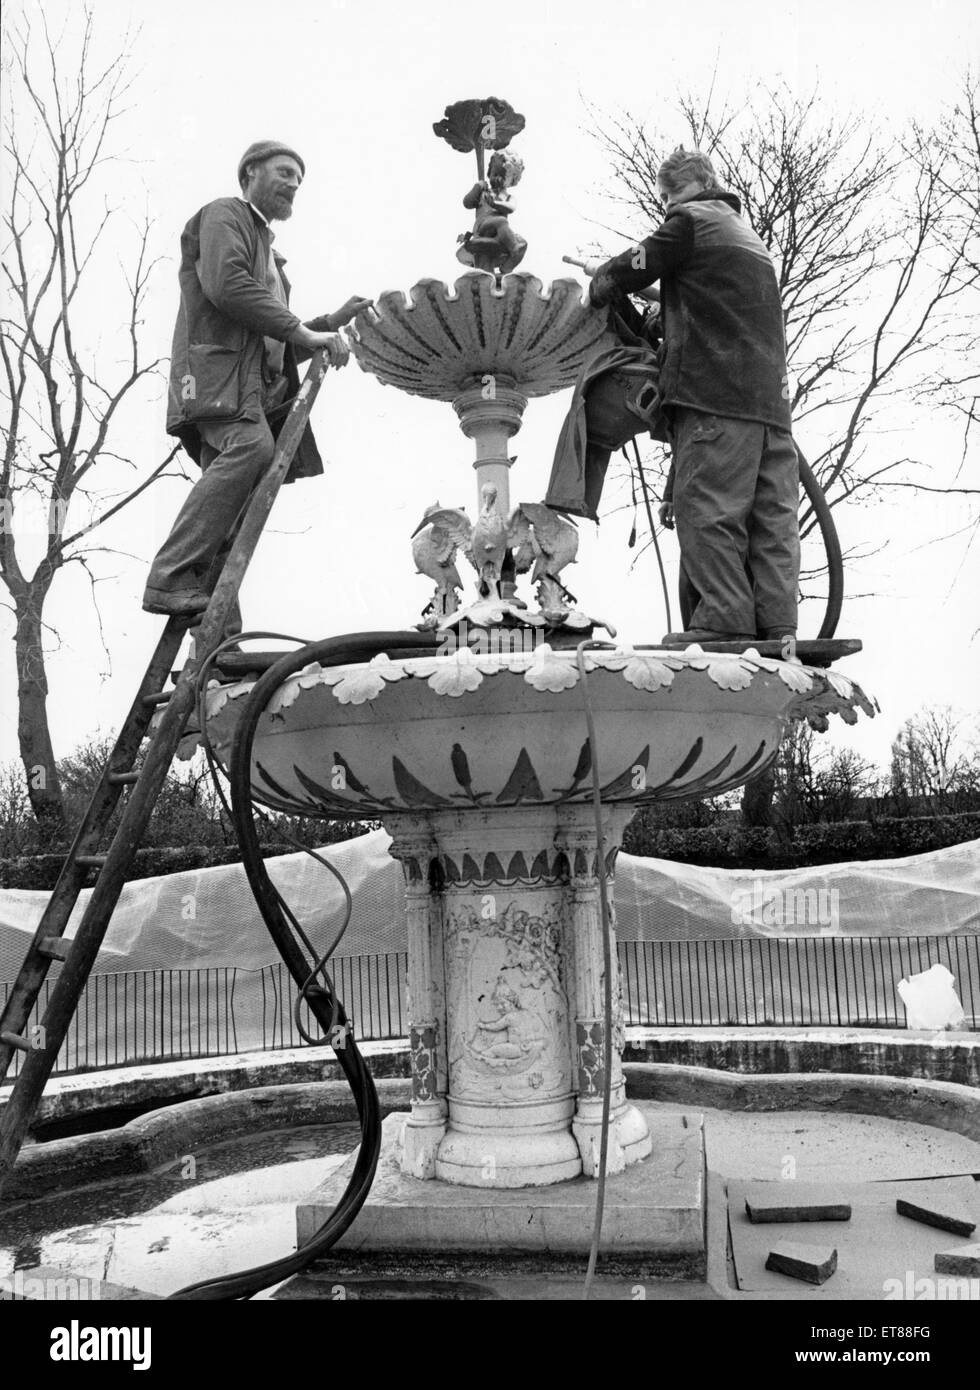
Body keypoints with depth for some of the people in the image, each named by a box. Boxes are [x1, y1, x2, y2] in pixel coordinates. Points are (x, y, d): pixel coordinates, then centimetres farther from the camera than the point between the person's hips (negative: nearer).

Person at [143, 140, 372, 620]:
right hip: (217, 365, -8)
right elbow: (225, 284, -10)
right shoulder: (224, 214, 11)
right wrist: (301, 331, -11)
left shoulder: (267, 252, 39)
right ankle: (171, 578, -37)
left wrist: (332, 323, 22)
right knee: (251, 445, -34)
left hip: (257, 382, 8)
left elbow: (280, 344, 35)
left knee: (236, 509, -5)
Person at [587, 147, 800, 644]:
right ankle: (777, 627, -2)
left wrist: (593, 291, 24)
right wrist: (660, 321, 26)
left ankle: (725, 621, -17)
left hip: (715, 396, -8)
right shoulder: (751, 239, 32)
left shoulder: (691, 222, 5)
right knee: (772, 518, 1)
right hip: (772, 399, 8)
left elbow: (627, 272, 6)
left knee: (706, 510, -11)